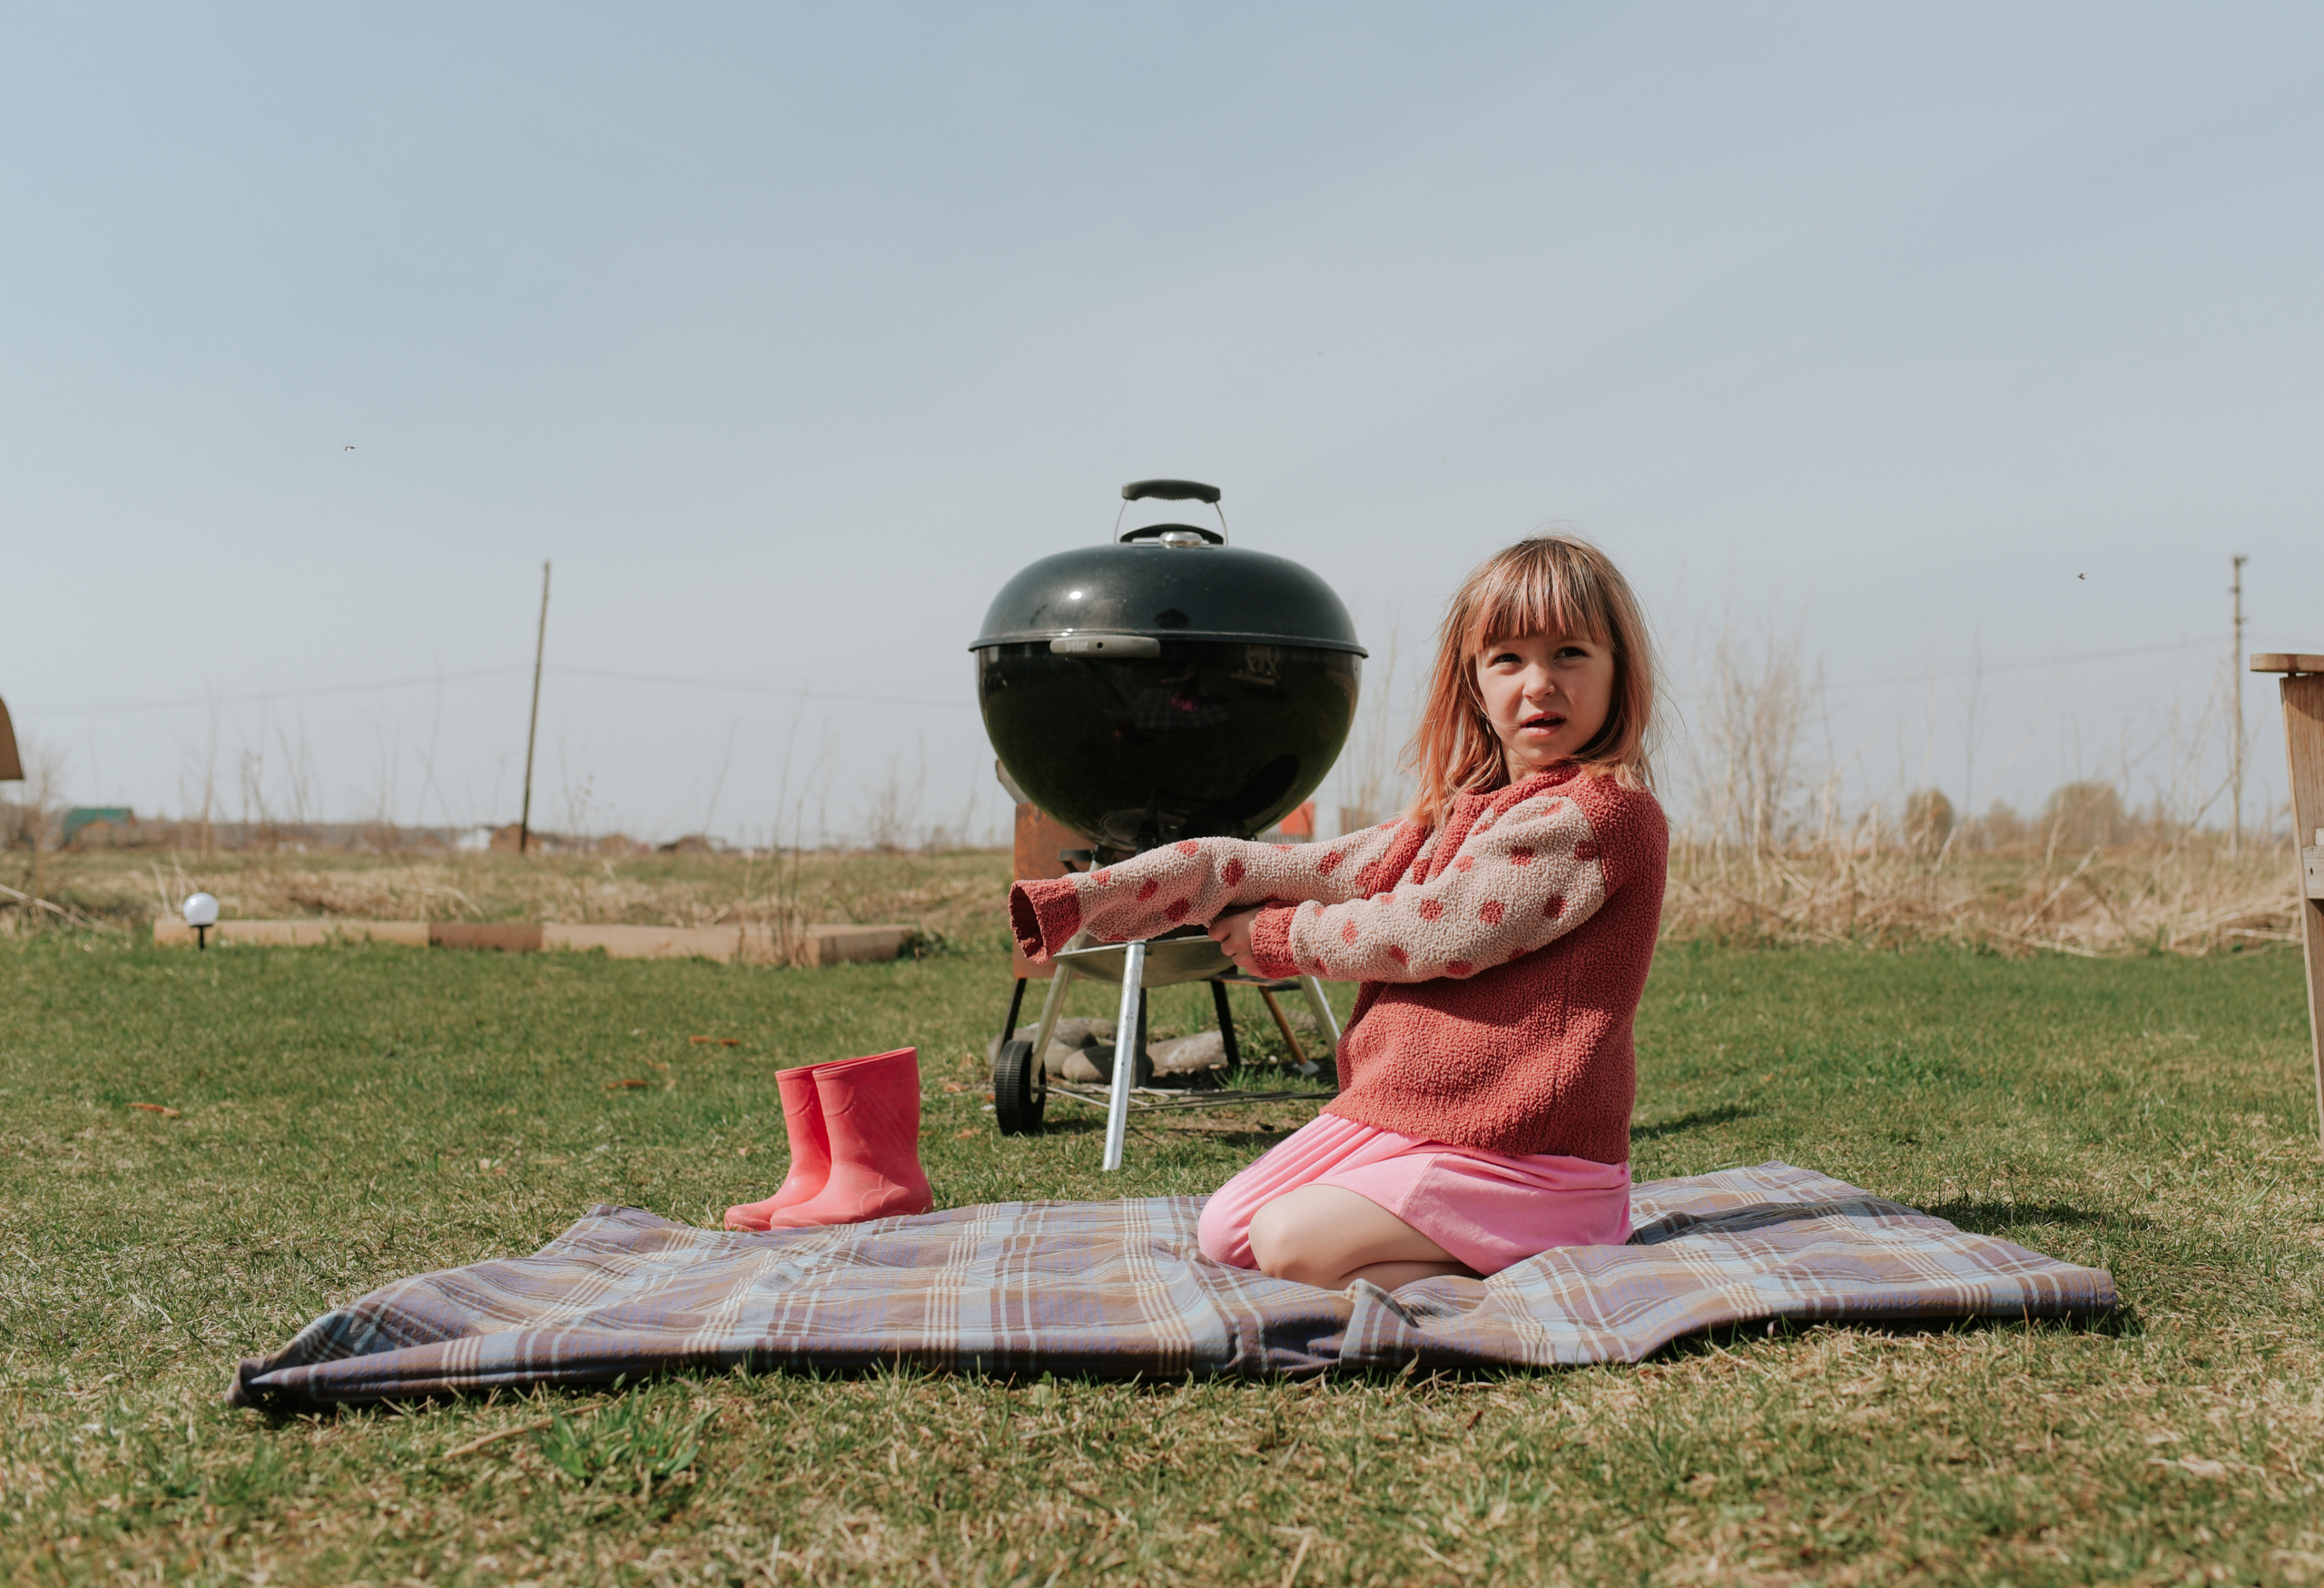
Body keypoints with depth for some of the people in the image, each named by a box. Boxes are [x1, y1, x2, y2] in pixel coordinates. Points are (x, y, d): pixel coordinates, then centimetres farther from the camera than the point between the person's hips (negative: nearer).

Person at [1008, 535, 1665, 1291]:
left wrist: (1280, 938, -2)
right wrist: (1085, 900, -3)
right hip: (1390, 1118, 9)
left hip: (1527, 1163, -9)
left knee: (1290, 1240, -21)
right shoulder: (1451, 816, 11)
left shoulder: (1603, 812, -15)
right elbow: (1298, 867, 5)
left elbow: (1432, 929, -19)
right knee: (1225, 1230, 4)